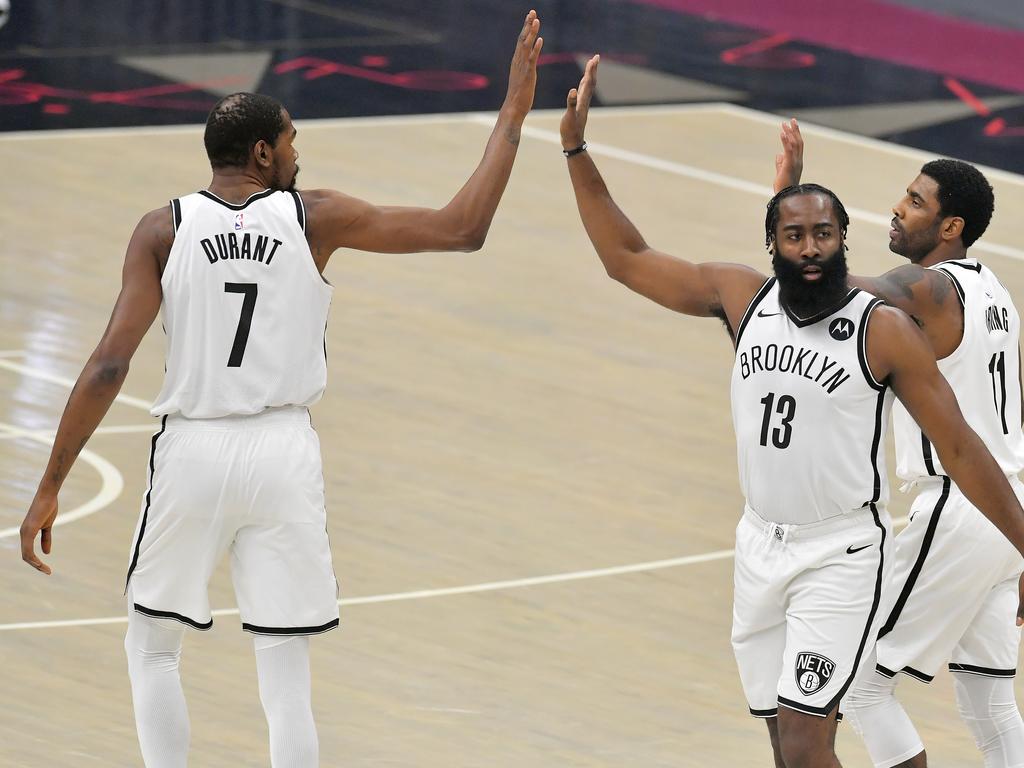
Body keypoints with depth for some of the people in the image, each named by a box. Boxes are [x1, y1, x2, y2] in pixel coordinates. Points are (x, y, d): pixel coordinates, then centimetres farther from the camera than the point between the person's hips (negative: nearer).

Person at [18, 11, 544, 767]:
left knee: (153, 647, 20)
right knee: (287, 675, 3)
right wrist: (512, 117, 5)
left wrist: (50, 488, -5)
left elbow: (109, 367, -9)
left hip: (192, 450, 0)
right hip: (283, 453, 0)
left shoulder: (164, 229, -3)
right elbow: (462, 229, -2)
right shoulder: (315, 217, -2)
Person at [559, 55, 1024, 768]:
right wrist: (577, 149, 5)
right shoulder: (742, 296, 2)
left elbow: (960, 449, -9)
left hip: (843, 555, -6)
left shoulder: (884, 330, -12)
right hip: (761, 546, 6)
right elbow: (628, 258, 11)